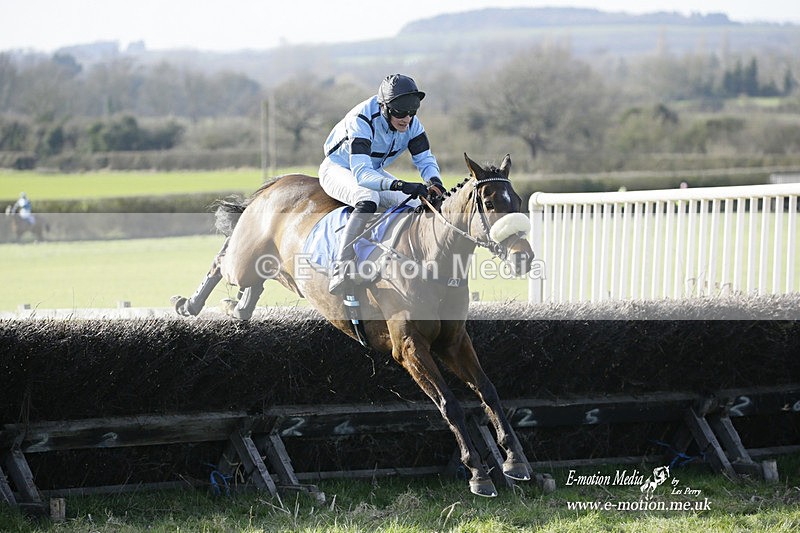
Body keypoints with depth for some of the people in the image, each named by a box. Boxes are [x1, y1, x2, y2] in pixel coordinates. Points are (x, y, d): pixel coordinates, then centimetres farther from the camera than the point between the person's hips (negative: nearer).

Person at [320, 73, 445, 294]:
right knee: (369, 199, -39)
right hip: (338, 168, -7)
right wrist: (399, 185, -58)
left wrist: (434, 181, -32)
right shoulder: (362, 120, -34)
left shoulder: (411, 123, -14)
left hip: (374, 172, 7)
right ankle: (341, 267, -47)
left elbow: (425, 160, -7)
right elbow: (360, 173, -43)